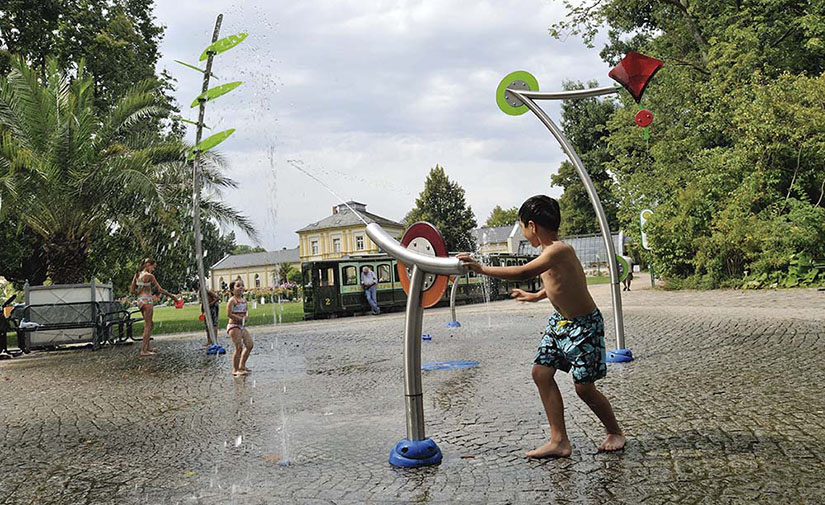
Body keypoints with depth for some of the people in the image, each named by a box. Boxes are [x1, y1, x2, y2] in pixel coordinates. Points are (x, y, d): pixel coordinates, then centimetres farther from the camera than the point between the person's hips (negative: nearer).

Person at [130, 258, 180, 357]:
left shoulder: (137, 274, 11)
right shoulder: (149, 276, -11)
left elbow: (133, 290, 11)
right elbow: (159, 289, -9)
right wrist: (172, 296, -1)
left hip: (140, 300, 8)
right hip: (147, 301, -8)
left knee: (149, 324, 18)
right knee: (148, 325, -3)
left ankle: (147, 347, 23)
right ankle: (144, 350, -3)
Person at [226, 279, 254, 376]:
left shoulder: (244, 300, 12)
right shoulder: (232, 300, -11)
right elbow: (229, 314, -18)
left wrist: (245, 317, 1)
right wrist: (240, 318, -16)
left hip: (242, 326, 9)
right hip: (234, 326, -9)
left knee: (250, 345, 8)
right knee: (239, 348, -10)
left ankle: (242, 366, 20)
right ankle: (235, 370, -1)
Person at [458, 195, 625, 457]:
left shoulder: (559, 250, -26)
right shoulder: (553, 249, 3)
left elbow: (524, 272, -41)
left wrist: (481, 268, -37)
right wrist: (537, 296, 35)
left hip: (584, 325, -9)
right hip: (560, 321, 9)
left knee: (584, 387, -1)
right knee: (541, 372, 1)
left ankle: (615, 432, 26)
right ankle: (559, 441, 7)